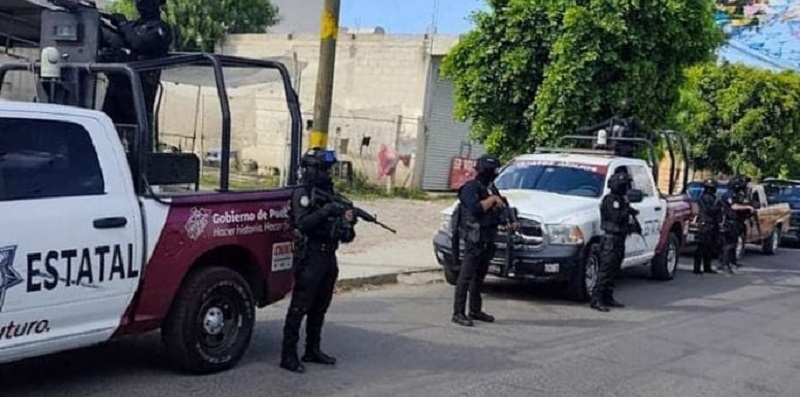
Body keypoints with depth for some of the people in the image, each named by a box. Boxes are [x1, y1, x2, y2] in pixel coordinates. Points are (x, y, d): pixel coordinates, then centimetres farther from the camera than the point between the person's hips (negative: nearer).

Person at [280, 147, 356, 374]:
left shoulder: (328, 191, 16)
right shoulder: (303, 193, -8)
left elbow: (340, 228, 19)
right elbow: (303, 223, -21)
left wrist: (347, 219, -2)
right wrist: (325, 211, -28)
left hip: (328, 257, 8)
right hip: (309, 257, -8)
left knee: (320, 308, 14)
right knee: (299, 308, -5)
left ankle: (313, 350, 25)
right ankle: (288, 356, -2)